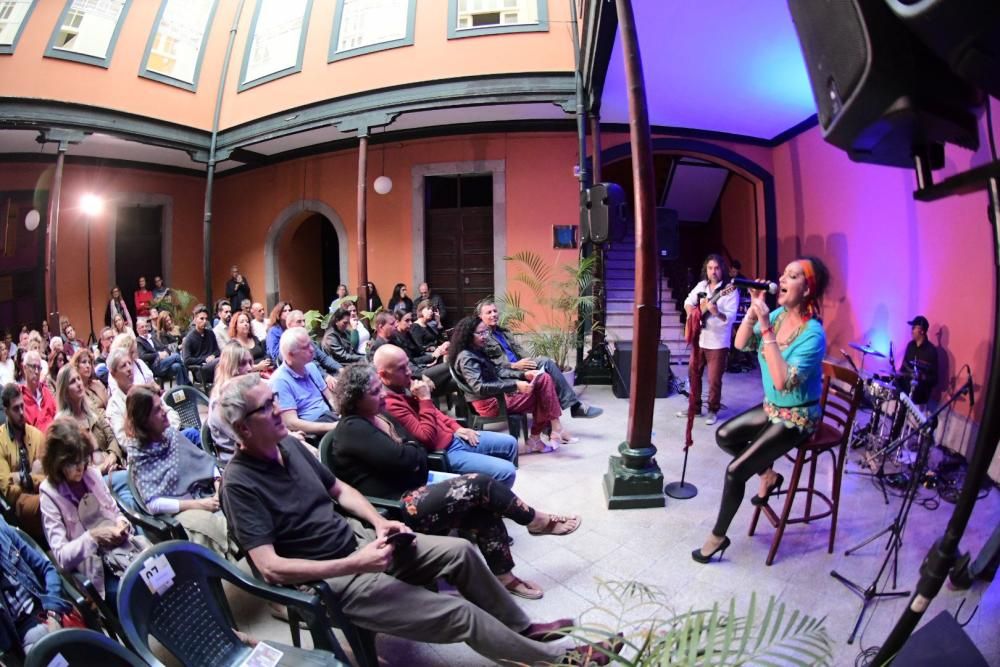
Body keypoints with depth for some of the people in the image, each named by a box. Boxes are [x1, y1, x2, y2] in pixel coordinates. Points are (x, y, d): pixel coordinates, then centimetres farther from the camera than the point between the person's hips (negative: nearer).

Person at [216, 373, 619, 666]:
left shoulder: (288, 444, 3)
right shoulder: (240, 483, -20)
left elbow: (339, 489, 14)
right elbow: (271, 568, -25)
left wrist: (377, 522, -3)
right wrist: (354, 565, -28)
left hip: (356, 540, 8)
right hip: (330, 578, -7)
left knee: (461, 552, 1)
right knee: (460, 614, -13)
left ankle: (521, 628, 23)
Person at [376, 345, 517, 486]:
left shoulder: (406, 385, 3)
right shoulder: (390, 404, -25)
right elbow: (426, 437, -27)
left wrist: (457, 428, 7)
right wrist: (425, 399, -25)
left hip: (452, 437, 10)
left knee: (510, 443, 17)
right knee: (507, 472, -15)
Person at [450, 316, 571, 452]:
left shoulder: (477, 351, 15)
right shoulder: (466, 357, -15)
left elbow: (497, 371, 20)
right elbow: (479, 387, -27)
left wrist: (524, 374, 6)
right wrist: (515, 385, -30)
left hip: (498, 394, 10)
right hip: (491, 402, -10)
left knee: (544, 378, 1)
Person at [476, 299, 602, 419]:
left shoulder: (503, 332, 24)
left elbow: (518, 350, 19)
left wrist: (526, 361, -3)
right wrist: (514, 365, -21)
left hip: (518, 367, 7)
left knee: (545, 362, -20)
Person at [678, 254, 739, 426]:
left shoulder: (730, 290, -12)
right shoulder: (701, 286, 6)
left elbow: (730, 317, -20)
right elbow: (688, 301, 18)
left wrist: (717, 313, -39)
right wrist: (691, 311, -3)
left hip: (718, 343, -6)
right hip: (699, 339, 6)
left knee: (714, 380, 0)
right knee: (693, 373, 13)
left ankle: (713, 410, 18)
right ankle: (695, 406, 27)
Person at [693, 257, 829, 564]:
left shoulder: (813, 334, -28)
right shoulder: (778, 315, -6)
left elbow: (783, 382, -37)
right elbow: (741, 343, -2)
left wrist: (766, 327, -39)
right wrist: (753, 309, -17)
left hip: (796, 418, -8)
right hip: (771, 407, 8)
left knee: (735, 471, -12)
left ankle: (718, 536, 7)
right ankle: (768, 474, 26)